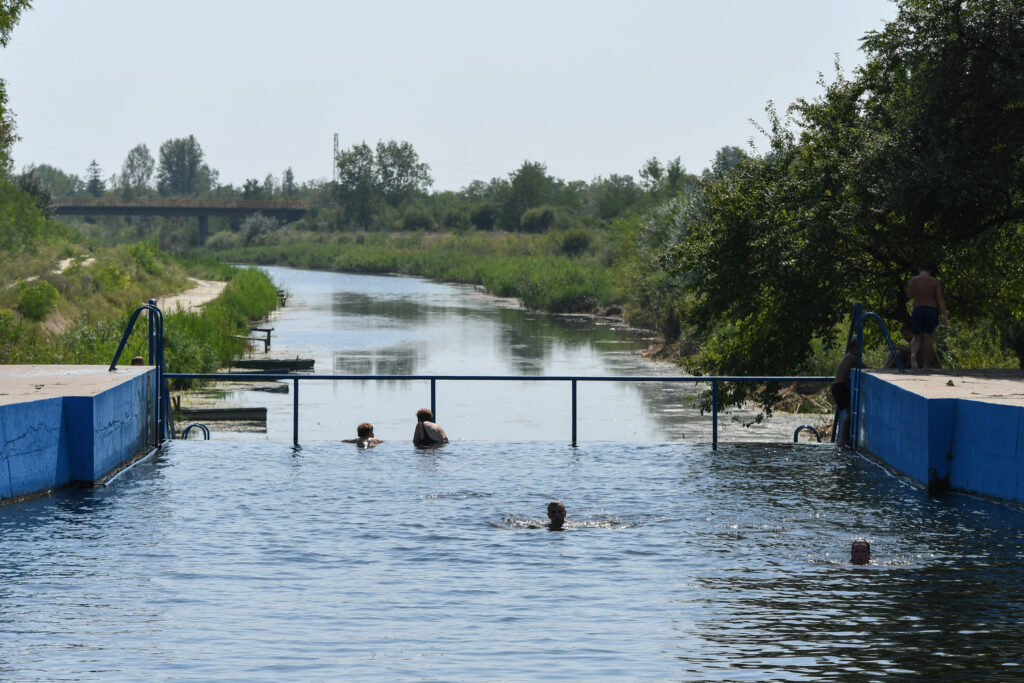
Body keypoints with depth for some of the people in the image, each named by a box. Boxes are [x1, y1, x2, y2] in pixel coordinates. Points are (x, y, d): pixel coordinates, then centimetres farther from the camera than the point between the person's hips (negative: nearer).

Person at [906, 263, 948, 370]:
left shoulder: (913, 280, 3)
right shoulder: (935, 282, 0)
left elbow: (909, 296, 12)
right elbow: (940, 299, -5)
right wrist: (944, 315, -4)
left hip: (917, 310, 0)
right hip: (931, 310, 0)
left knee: (917, 337, 10)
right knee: (927, 337, 7)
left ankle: (913, 354, -23)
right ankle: (926, 366, 8)